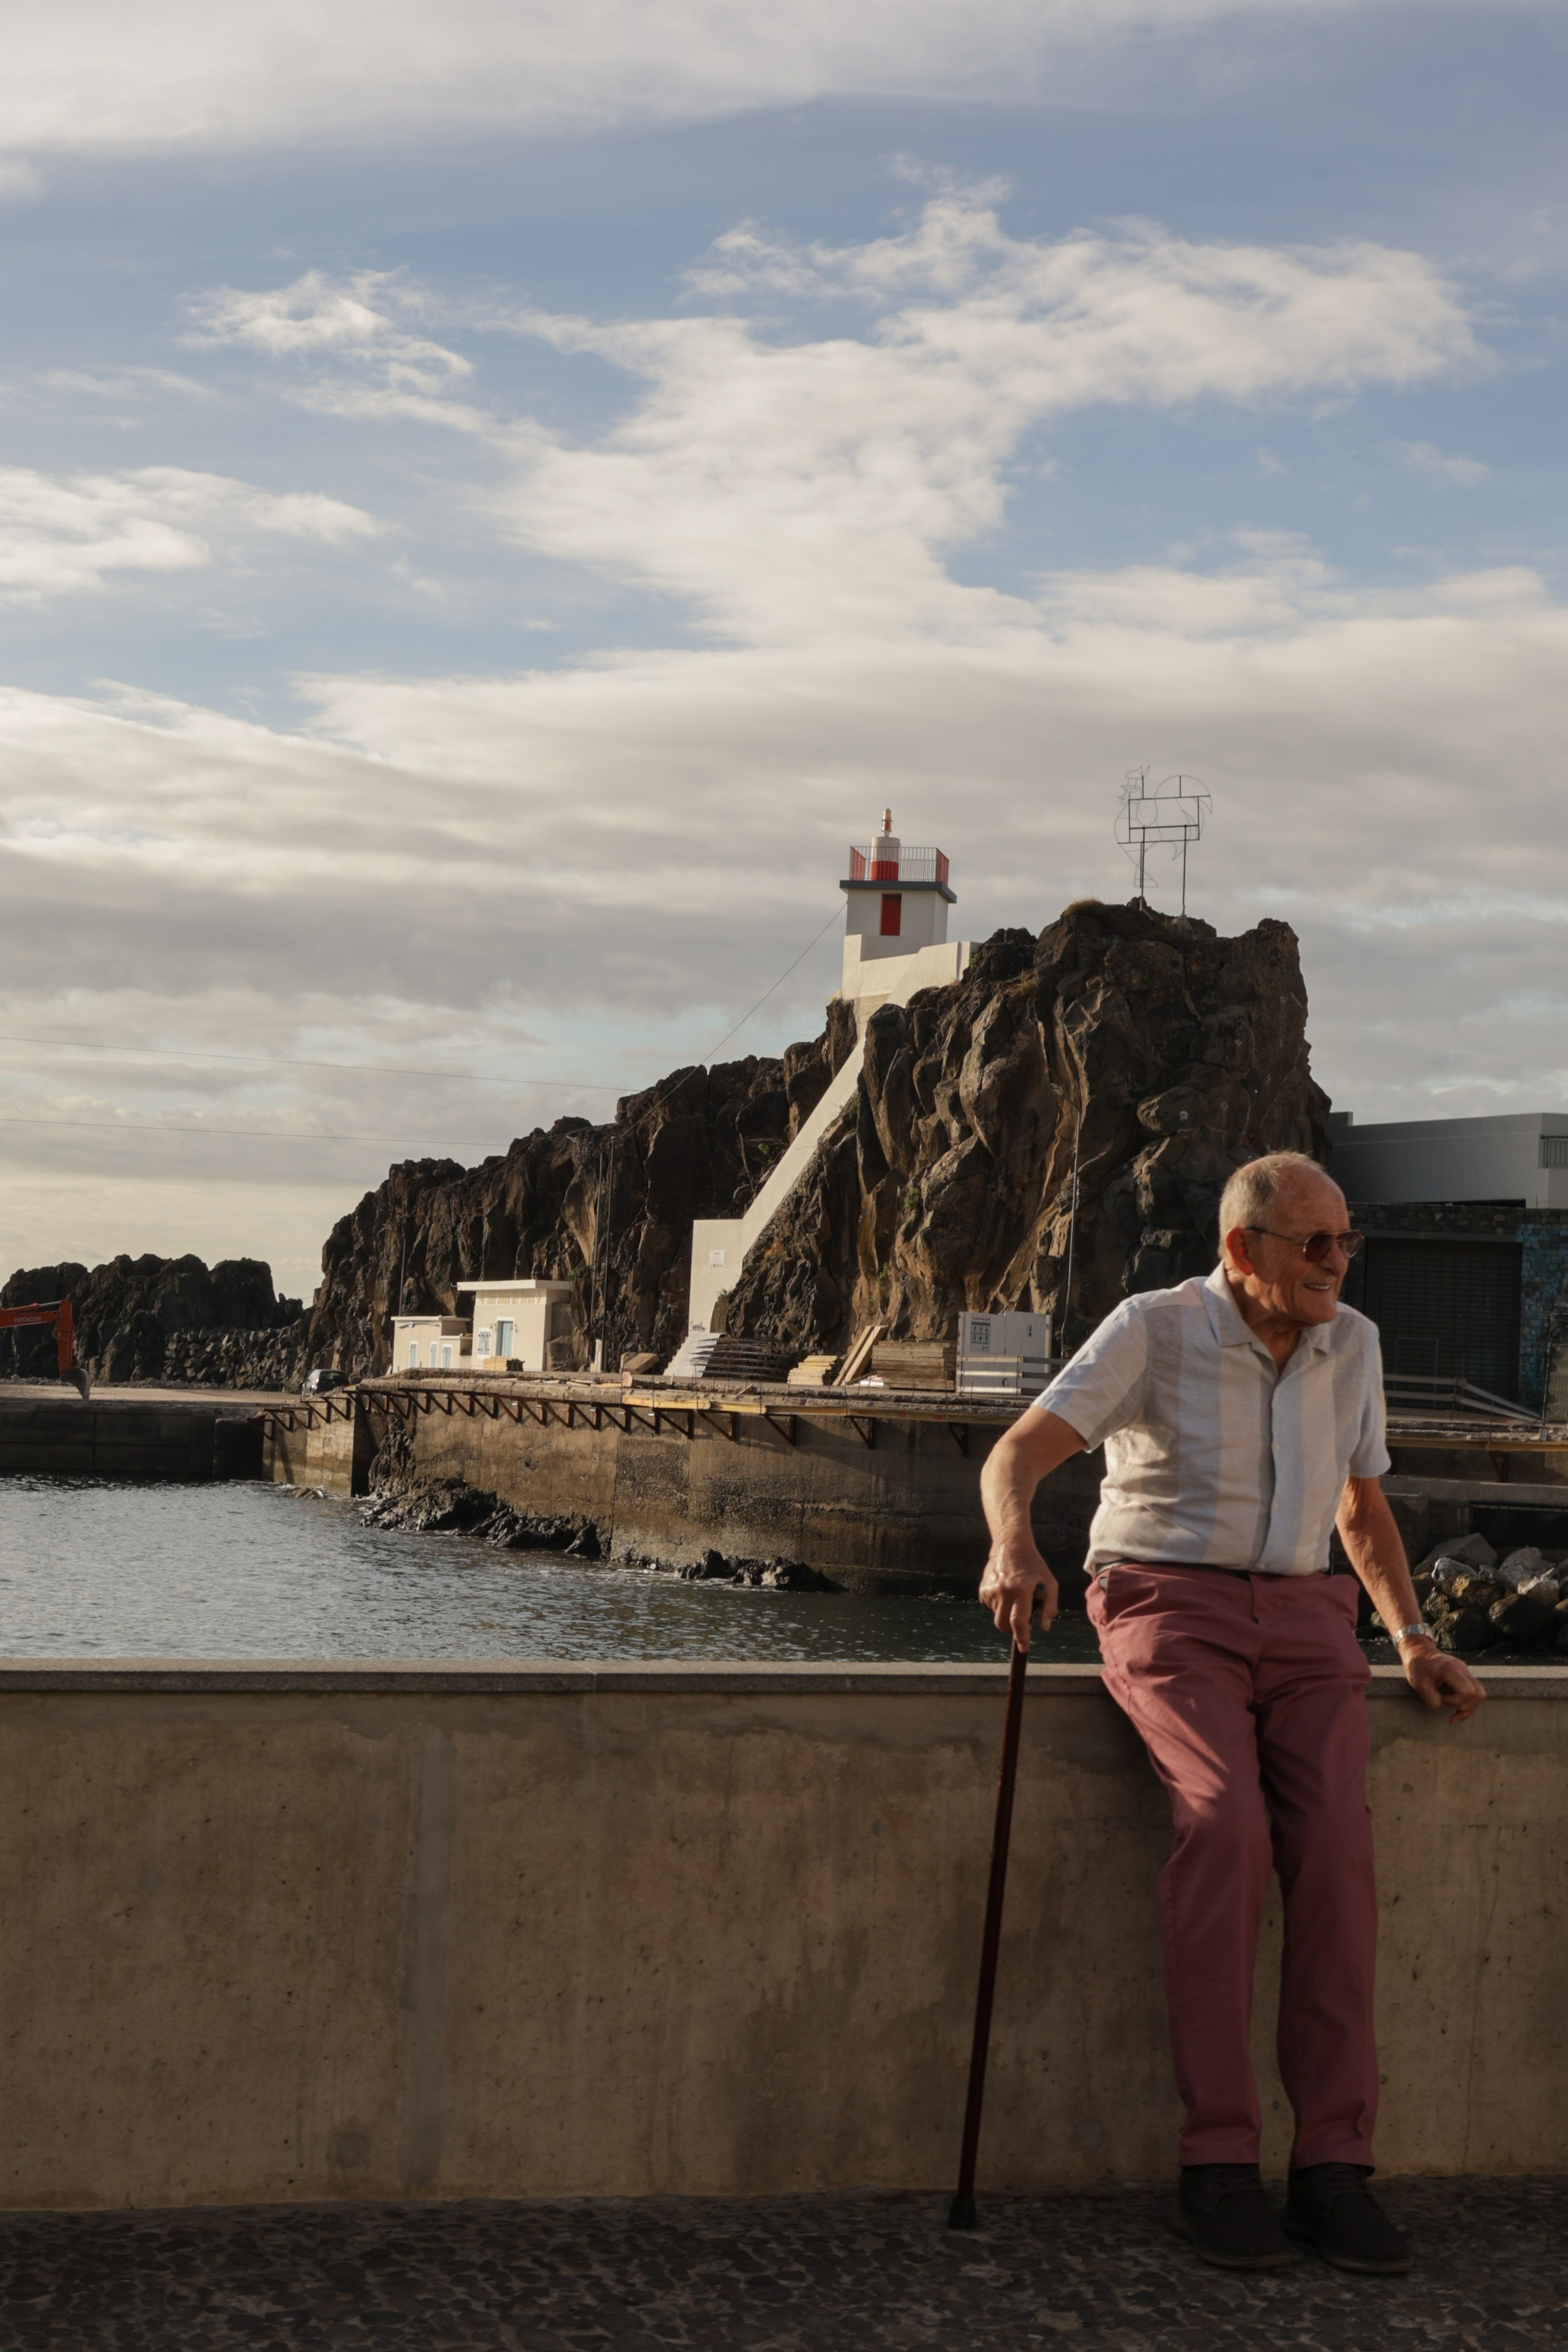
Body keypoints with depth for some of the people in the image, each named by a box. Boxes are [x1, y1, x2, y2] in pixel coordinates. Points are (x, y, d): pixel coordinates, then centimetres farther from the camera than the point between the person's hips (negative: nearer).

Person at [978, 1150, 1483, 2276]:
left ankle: (1335, 2163, -21)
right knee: (1225, 1822, -31)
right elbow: (1018, 1456, -14)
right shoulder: (1155, 1330, -5)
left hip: (1302, 1616, 4)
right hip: (1171, 1608, -4)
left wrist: (1415, 1639, 9)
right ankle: (1219, 2157, -25)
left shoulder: (1351, 1344, 10)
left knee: (1335, 1837, -24)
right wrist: (1015, 1547, -36)